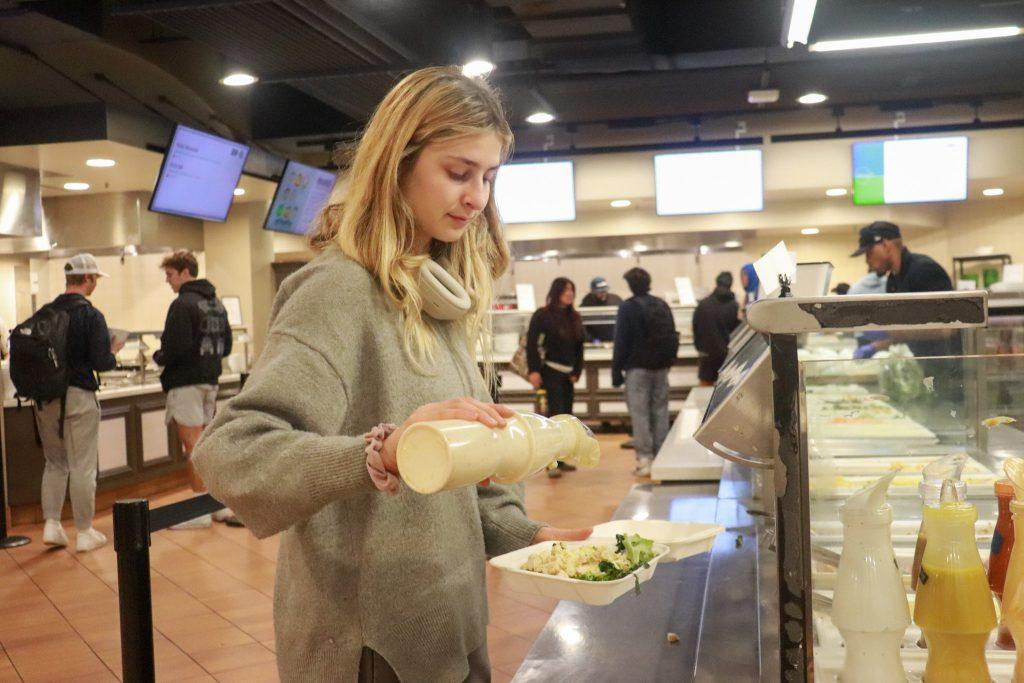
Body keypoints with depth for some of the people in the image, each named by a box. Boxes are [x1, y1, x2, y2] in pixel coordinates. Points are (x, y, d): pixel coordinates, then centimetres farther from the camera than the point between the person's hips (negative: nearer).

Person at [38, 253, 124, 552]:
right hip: (78, 396, -5)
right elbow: (101, 362, -16)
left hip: (45, 398, 5)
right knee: (82, 466, 3)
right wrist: (114, 351, 4)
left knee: (54, 462, 19)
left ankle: (51, 524, 13)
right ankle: (85, 532, 11)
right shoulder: (91, 314, -12)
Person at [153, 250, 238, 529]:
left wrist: (158, 358, -3)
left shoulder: (182, 304, -15)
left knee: (192, 445, -3)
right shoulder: (216, 303, 13)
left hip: (186, 381, -8)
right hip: (210, 380, 8)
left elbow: (176, 348, -21)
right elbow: (226, 345, 16)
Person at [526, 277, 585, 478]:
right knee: (556, 413, -12)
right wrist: (534, 370, -15)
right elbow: (531, 343, -8)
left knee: (566, 415, 7)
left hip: (568, 373, 6)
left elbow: (579, 347, 15)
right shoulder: (542, 316, -5)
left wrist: (576, 371, 6)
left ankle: (560, 459, 16)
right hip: (550, 371, -6)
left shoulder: (574, 317, 12)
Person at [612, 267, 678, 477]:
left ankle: (645, 459, -6)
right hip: (661, 367, 6)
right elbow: (673, 338, 16)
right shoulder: (662, 306, 11)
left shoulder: (628, 308, -8)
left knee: (639, 413, -3)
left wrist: (616, 371, -6)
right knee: (660, 411, 9)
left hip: (637, 368, -5)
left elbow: (621, 342, -10)